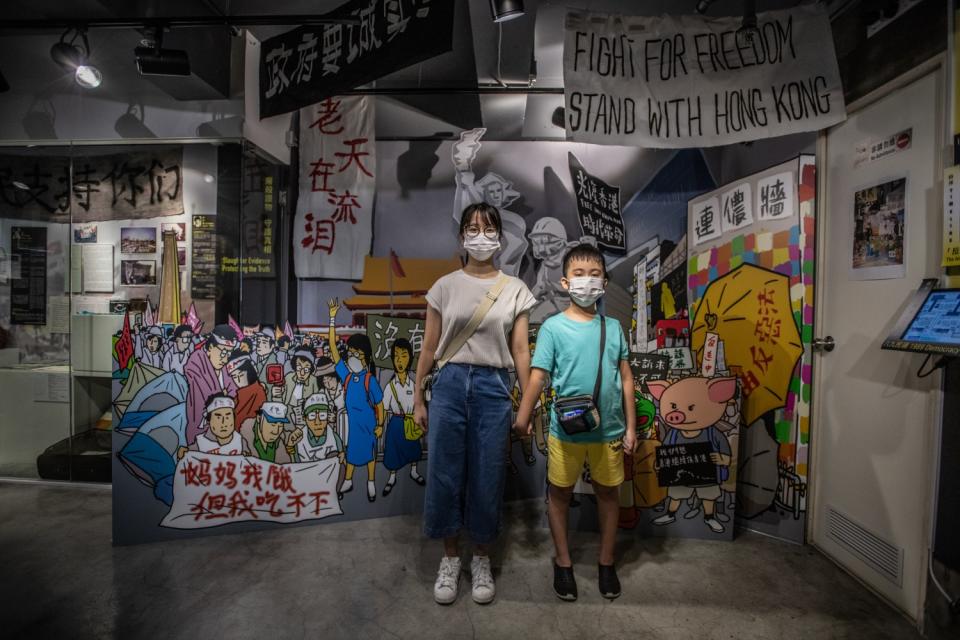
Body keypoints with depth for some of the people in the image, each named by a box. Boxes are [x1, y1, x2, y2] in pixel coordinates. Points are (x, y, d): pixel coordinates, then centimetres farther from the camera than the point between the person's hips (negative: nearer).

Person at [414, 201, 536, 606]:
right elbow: (429, 348, 6)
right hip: (450, 384, 1)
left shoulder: (515, 290, 4)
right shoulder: (445, 286, 4)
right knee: (444, 474, 8)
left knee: (487, 478, 10)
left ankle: (482, 560, 34)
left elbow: (520, 352, 4)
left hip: (493, 388, 0)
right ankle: (450, 558, 33)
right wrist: (418, 399, 5)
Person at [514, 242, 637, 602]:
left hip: (610, 430, 3)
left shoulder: (613, 328, 3)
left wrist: (630, 426, 5)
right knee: (560, 494, 12)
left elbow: (626, 378, 6)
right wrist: (523, 417, -21)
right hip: (566, 430, -3)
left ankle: (606, 562, 40)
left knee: (608, 493, 17)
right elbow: (538, 375, -12)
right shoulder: (553, 327, -8)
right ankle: (563, 562, 35)